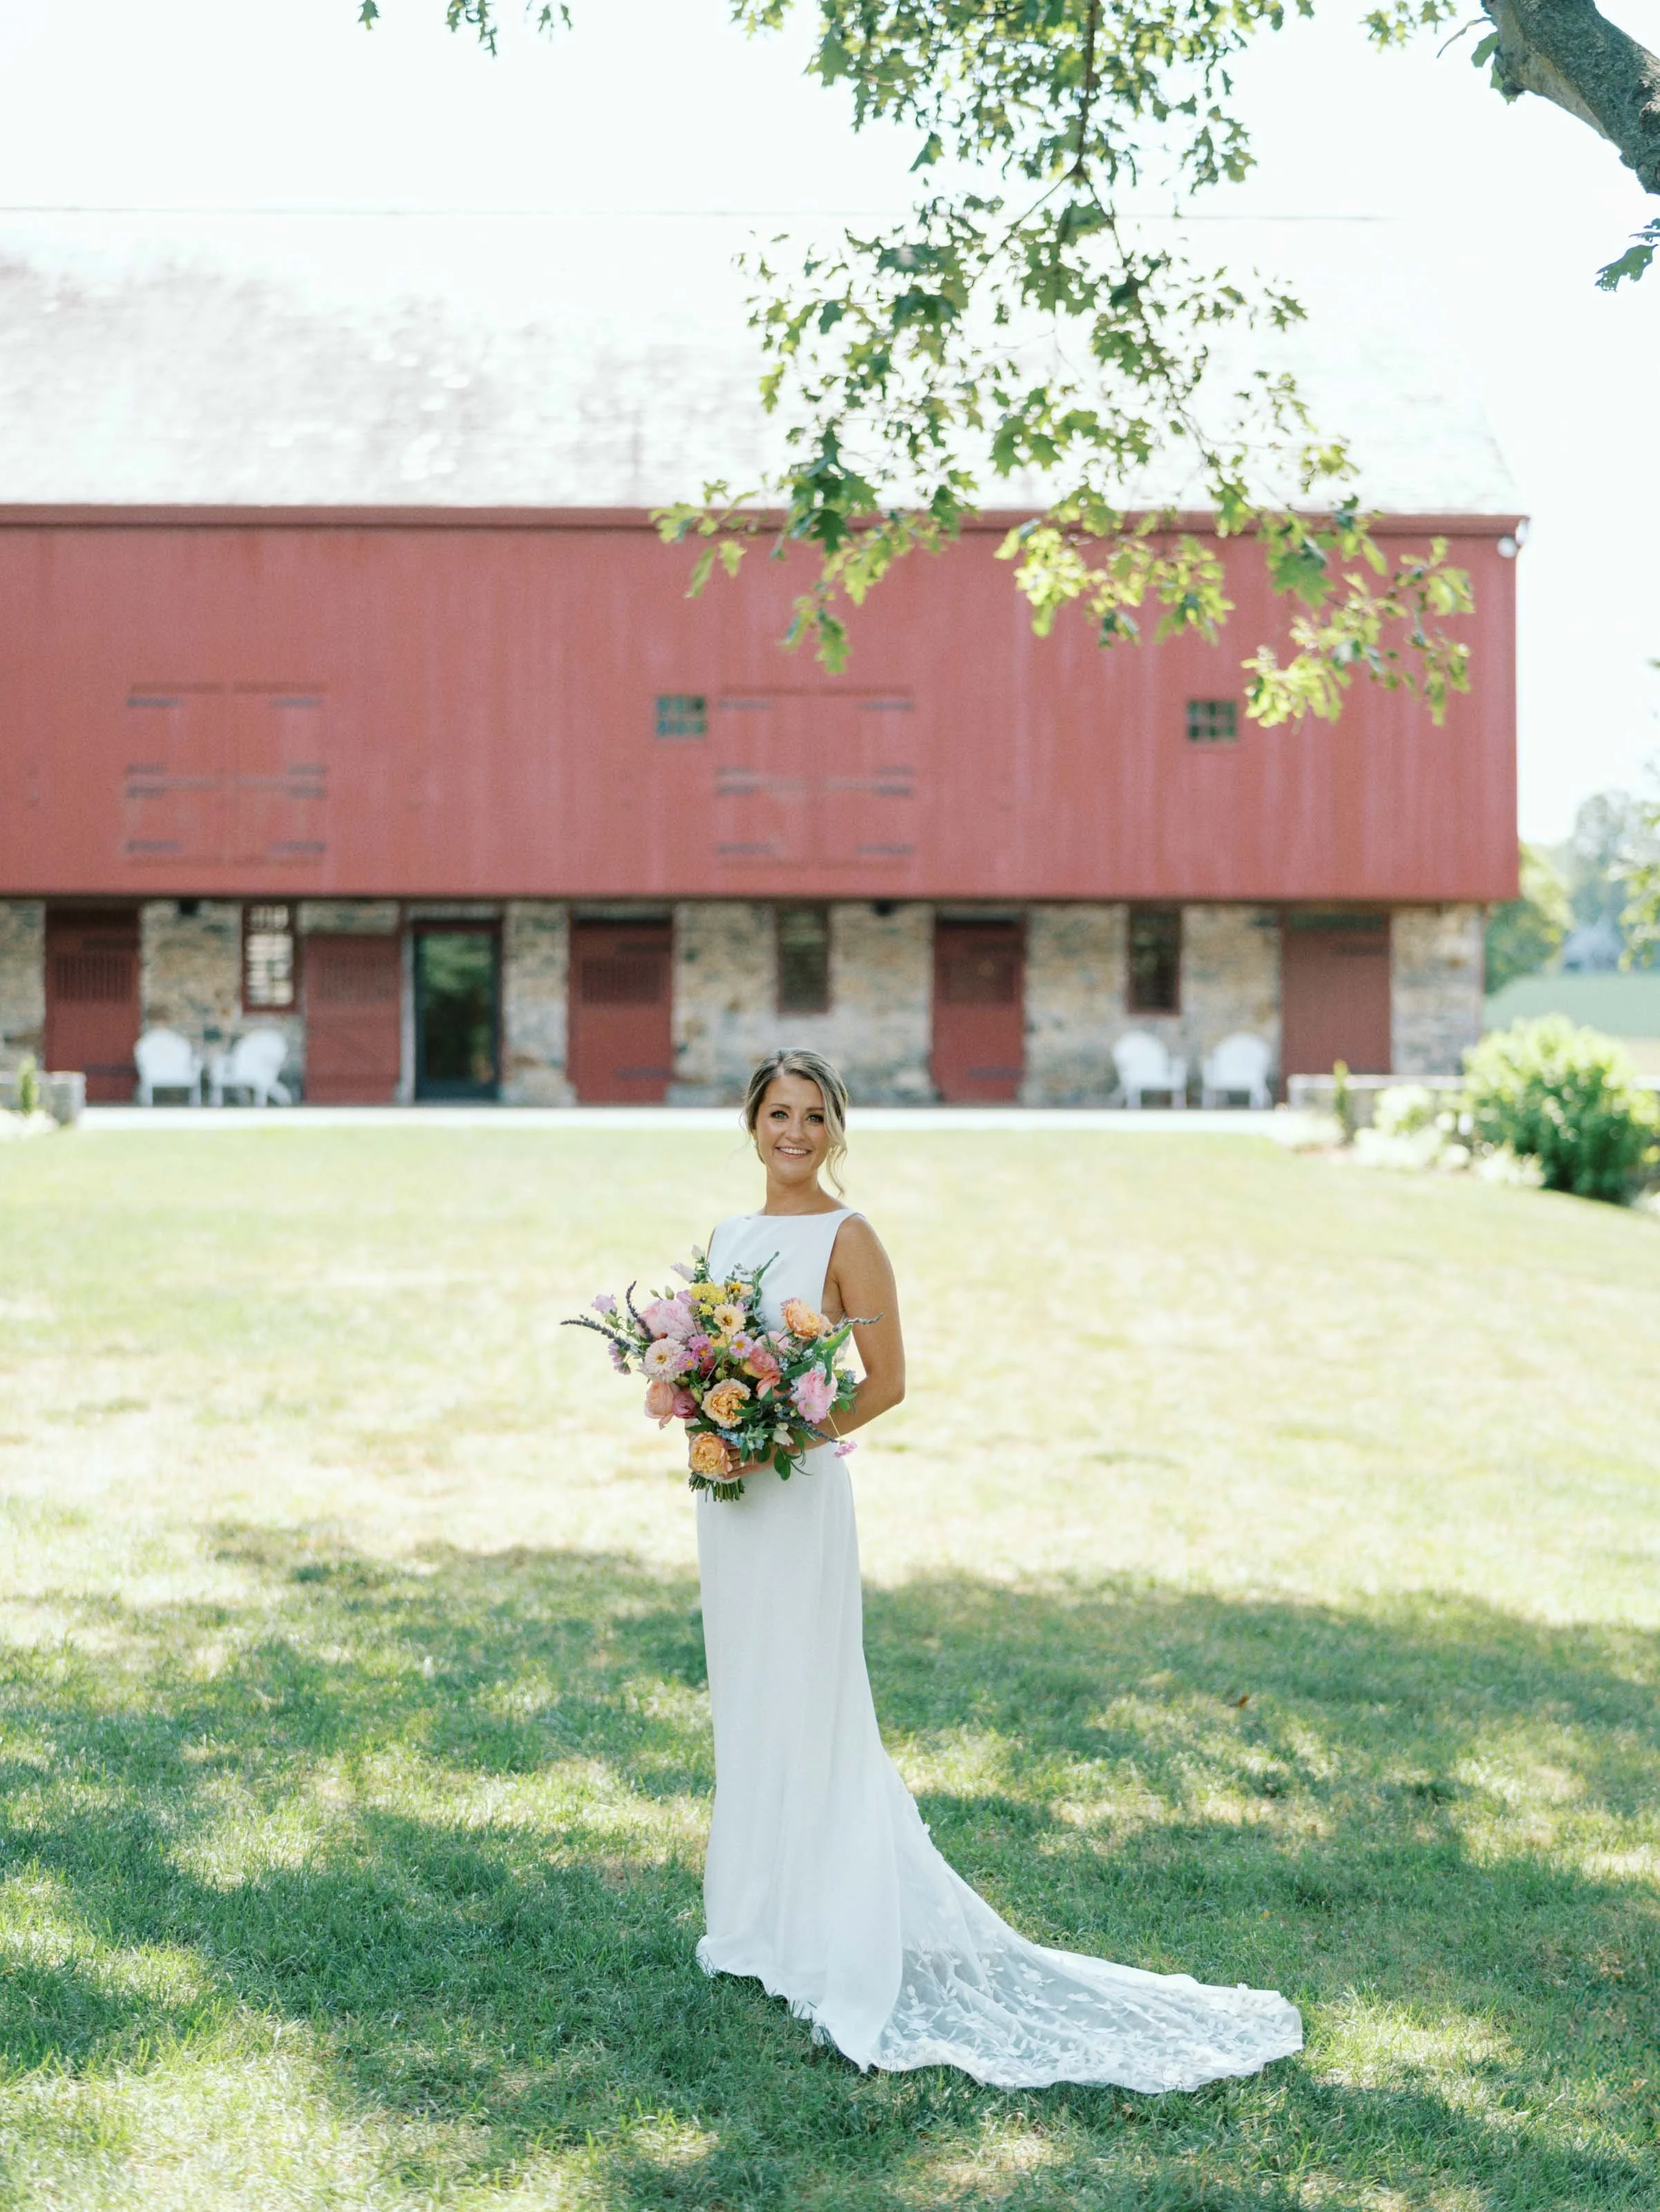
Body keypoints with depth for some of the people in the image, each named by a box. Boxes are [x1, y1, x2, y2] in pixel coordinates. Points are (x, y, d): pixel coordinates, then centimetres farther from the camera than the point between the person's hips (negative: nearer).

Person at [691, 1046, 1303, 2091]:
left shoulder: (848, 1238, -8)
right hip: (726, 1495, 7)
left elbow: (886, 1382, -11)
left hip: (801, 1495, -7)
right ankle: (759, 1920, 25)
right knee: (745, 1702, 13)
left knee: (804, 1708, -4)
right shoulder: (729, 1236, 12)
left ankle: (832, 1936, 6)